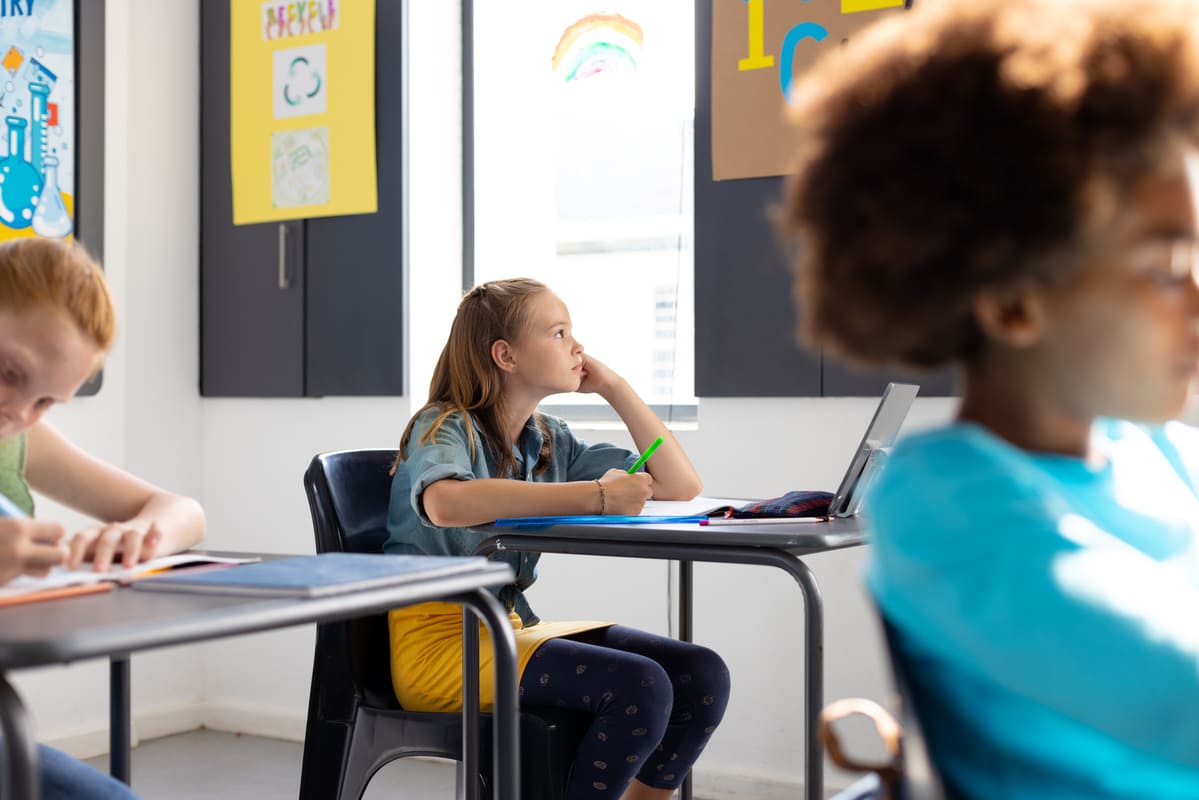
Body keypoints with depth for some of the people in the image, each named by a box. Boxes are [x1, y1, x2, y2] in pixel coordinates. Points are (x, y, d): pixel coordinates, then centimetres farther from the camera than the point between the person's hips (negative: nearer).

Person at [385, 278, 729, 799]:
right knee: (640, 686, -25)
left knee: (702, 676, -10)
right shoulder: (446, 428, -9)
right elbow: (445, 503, -35)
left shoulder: (550, 440, 11)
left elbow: (681, 485, 10)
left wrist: (613, 386, 5)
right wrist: (595, 495, -34)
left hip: (511, 625, 7)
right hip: (439, 639, -7)